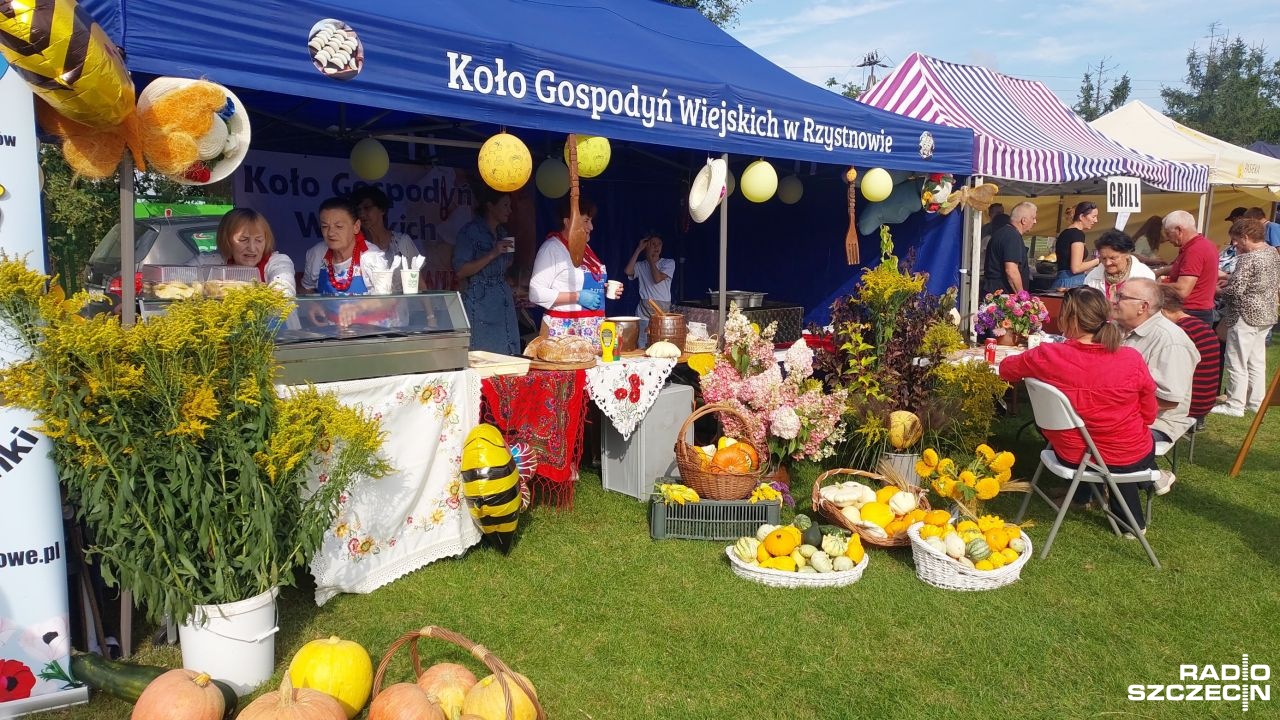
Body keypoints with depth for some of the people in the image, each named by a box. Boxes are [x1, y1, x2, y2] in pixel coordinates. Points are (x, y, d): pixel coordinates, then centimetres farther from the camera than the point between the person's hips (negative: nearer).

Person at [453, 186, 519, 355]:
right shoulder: (470, 232, -6)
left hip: (504, 301, 7)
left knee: (508, 355, 4)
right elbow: (461, 271, -14)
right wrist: (492, 254, -18)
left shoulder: (502, 232, 16)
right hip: (479, 301, -7)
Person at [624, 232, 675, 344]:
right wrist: (639, 249, -3)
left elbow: (657, 278, -9)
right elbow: (628, 271, -9)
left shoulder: (669, 263, 6)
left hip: (663, 312, -1)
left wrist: (650, 259, 2)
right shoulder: (640, 265, 11)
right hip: (643, 313, 1)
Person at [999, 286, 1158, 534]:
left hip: (1072, 456, 0)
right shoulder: (1132, 359, -21)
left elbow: (1006, 369, 0)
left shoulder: (1046, 356, -23)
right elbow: (1149, 415, -6)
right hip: (1131, 458, 0)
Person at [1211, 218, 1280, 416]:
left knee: (1237, 363, 0)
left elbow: (1235, 290, -23)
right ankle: (1256, 401, 25)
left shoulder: (1247, 259, -20)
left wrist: (1218, 290, -2)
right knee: (1257, 361, 17)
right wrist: (1231, 279, 14)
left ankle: (1235, 405, 5)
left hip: (1246, 316, -9)